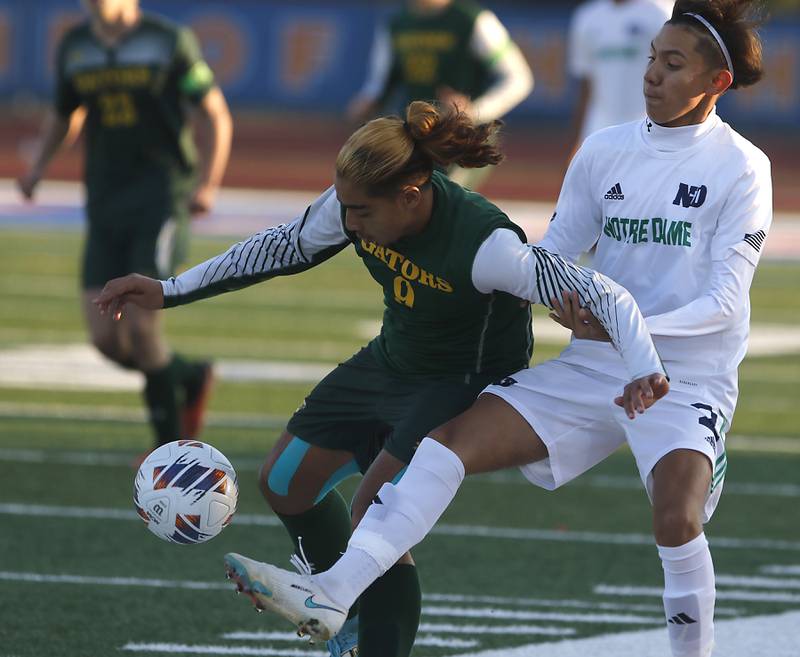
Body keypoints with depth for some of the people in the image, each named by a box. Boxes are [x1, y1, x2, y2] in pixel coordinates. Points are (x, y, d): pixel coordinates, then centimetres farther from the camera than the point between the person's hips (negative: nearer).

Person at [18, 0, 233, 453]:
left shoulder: (171, 42, -6)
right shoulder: (75, 47, 8)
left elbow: (217, 115, 0)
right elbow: (65, 114, 24)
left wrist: (208, 185, -14)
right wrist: (39, 166, 6)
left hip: (162, 199, -5)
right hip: (107, 208, 5)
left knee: (139, 325, -17)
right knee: (106, 338, -6)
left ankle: (170, 441, 1)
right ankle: (190, 378, 23)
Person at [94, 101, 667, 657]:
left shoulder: (486, 246, -36)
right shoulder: (358, 201, -17)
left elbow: (604, 296, -36)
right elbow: (286, 248, 1)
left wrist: (644, 370, -54)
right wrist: (170, 291, 3)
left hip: (466, 386, -8)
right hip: (391, 362, 8)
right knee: (285, 482, 17)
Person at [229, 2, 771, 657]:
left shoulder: (741, 168, -6)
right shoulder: (604, 150, 8)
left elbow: (725, 300, -12)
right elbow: (552, 257, 11)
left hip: (687, 379, -4)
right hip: (591, 367, 4)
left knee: (676, 522, -28)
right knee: (447, 443, -12)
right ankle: (330, 597, -19)